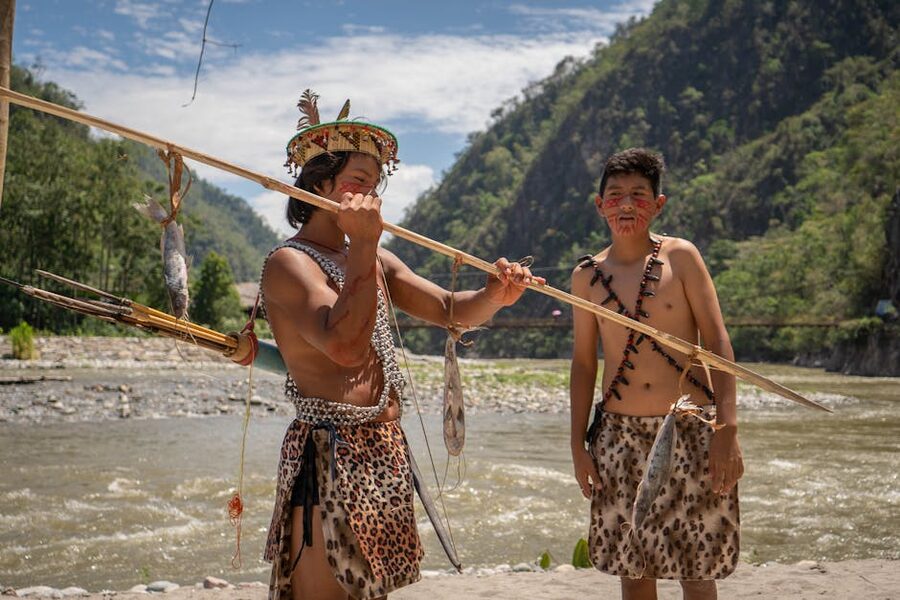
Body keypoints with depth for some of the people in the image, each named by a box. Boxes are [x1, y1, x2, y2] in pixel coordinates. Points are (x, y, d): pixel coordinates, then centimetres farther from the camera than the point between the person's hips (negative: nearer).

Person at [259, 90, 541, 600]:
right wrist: (363, 245, -22)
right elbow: (346, 345, -26)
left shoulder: (376, 261, 14)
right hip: (330, 457, -8)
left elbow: (452, 311, 10)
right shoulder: (289, 262, -11)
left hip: (387, 454, 8)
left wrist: (495, 296, -11)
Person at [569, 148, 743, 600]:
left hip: (690, 428, -2)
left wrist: (727, 429, -13)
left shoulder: (680, 256, -2)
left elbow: (717, 342, -5)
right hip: (621, 435, 3)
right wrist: (578, 444, 7)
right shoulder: (587, 275, 5)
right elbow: (583, 362, 10)